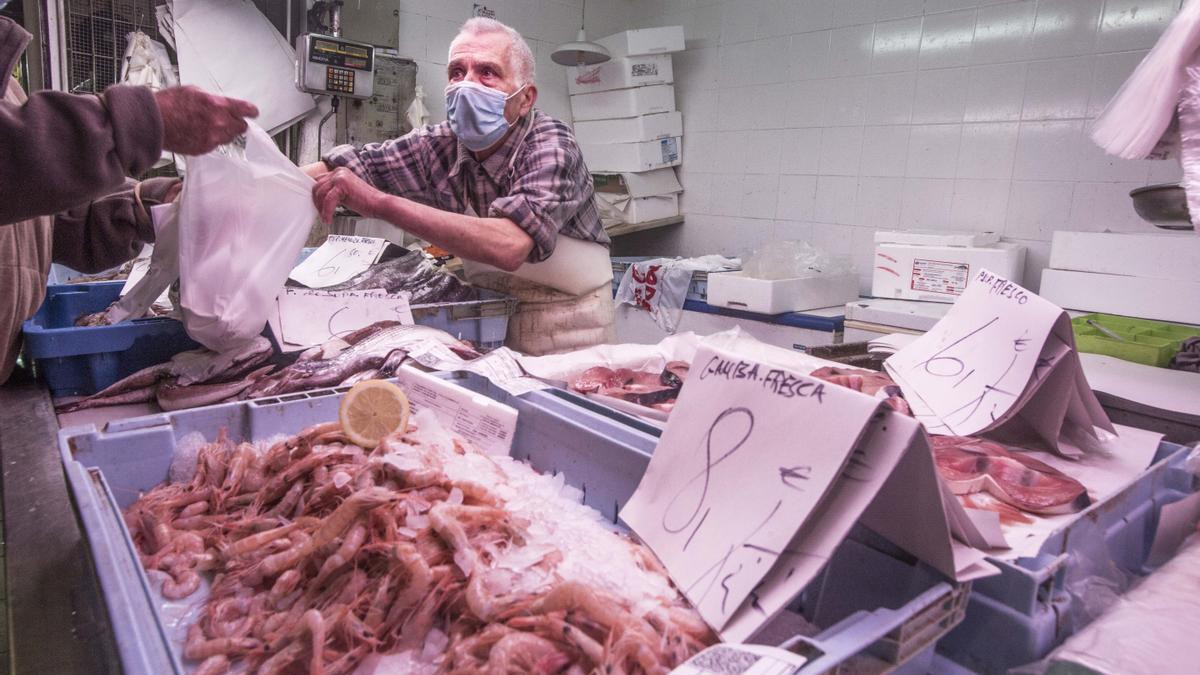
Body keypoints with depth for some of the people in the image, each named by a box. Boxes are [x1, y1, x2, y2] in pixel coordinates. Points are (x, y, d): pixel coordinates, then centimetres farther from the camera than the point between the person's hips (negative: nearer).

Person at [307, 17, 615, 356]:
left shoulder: (551, 144, -20)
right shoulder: (442, 144, -4)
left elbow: (509, 246, -35)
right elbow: (350, 165, -1)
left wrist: (379, 203, -36)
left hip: (566, 327, -4)